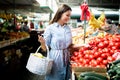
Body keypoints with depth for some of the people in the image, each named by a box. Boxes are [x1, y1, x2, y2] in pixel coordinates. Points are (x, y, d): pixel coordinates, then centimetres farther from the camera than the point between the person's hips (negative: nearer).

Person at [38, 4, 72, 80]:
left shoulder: (68, 28, 5)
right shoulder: (50, 28, -10)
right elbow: (45, 48, -7)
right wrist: (42, 43, -28)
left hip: (66, 59, 5)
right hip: (55, 60, -5)